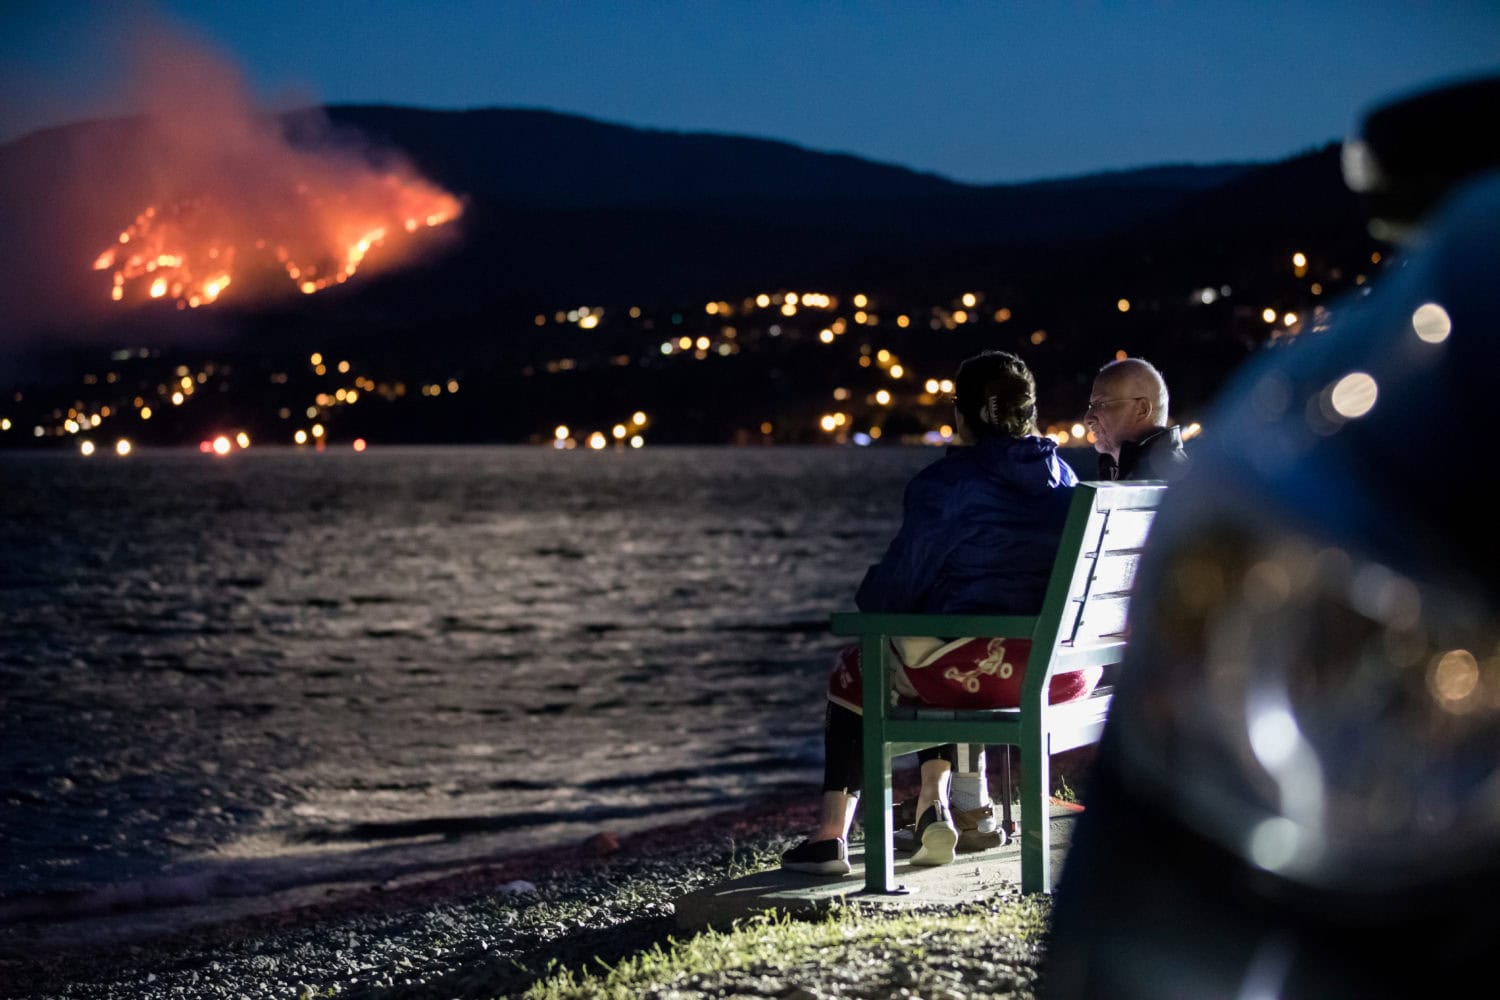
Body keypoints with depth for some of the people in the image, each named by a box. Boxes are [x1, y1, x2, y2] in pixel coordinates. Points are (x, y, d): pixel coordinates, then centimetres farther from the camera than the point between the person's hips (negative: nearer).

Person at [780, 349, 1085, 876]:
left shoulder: (945, 482, -9)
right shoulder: (1062, 477, 10)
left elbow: (898, 583, -6)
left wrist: (867, 598, 18)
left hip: (976, 670, -6)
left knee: (852, 672, 21)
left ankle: (832, 835, 20)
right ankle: (934, 807, 32)